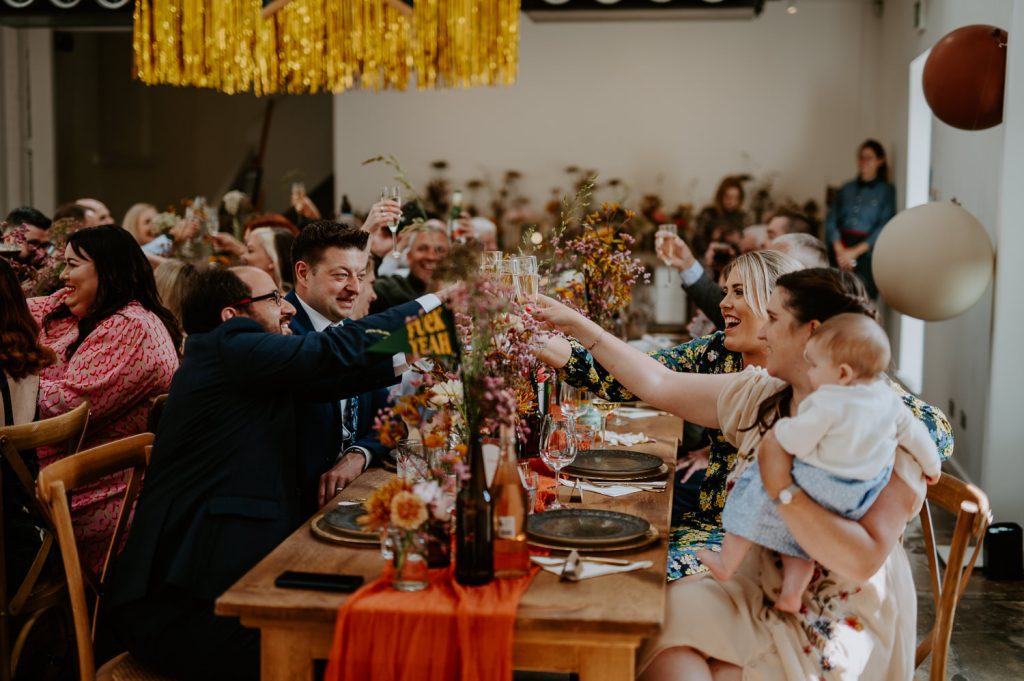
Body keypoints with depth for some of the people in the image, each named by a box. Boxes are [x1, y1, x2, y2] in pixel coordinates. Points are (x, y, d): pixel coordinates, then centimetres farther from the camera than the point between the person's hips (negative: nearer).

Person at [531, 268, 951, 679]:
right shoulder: (761, 396, 5)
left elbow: (863, 561, -26)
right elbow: (661, 385, 11)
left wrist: (782, 489, -28)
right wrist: (578, 326, 12)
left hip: (833, 627, -6)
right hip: (757, 592, 6)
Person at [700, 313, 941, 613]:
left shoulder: (827, 403, -21)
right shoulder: (889, 400, 3)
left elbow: (796, 442, -22)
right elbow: (914, 433, 15)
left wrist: (781, 427, 0)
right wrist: (931, 467, 32)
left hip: (820, 488, -8)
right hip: (861, 500, 8)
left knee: (757, 492, 10)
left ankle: (726, 564, 17)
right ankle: (792, 592, 14)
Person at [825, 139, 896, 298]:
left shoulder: (887, 190, 6)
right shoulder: (846, 189, 16)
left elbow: (884, 228, -3)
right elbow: (831, 221, 7)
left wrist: (855, 252, -10)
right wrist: (840, 250, -8)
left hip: (866, 252, -2)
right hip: (840, 250, 3)